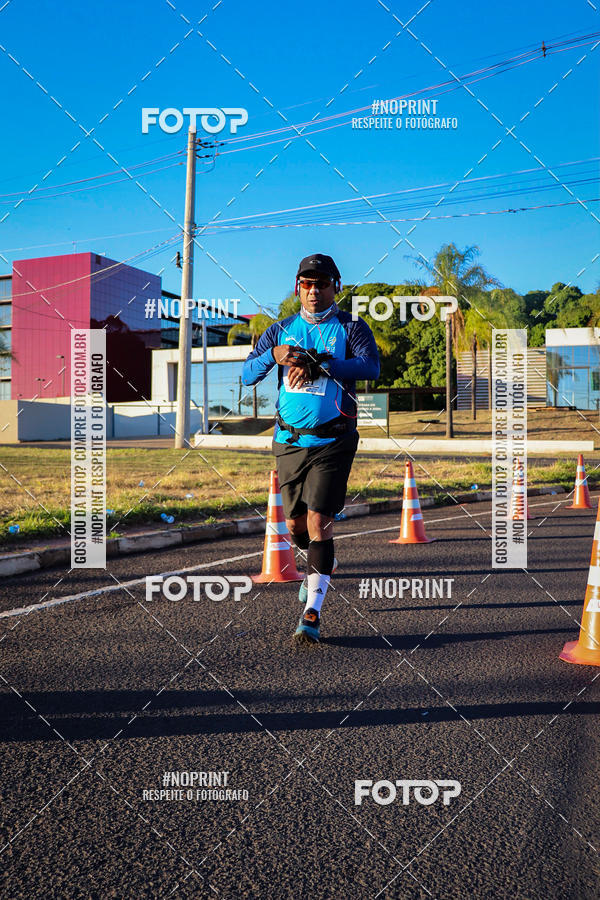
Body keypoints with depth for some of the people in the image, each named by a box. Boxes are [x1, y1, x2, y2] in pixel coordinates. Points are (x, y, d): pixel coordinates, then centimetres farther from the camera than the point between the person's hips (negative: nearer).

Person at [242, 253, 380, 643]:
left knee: (318, 521, -13)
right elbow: (247, 375, 0)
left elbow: (371, 367, -21)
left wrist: (318, 363, -31)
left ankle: (312, 614, -8)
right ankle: (321, 563, 47)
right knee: (295, 525, 14)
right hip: (289, 441, 4)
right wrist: (273, 355, -21)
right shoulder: (282, 330, 9)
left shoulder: (351, 327, -1)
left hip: (333, 441, -4)